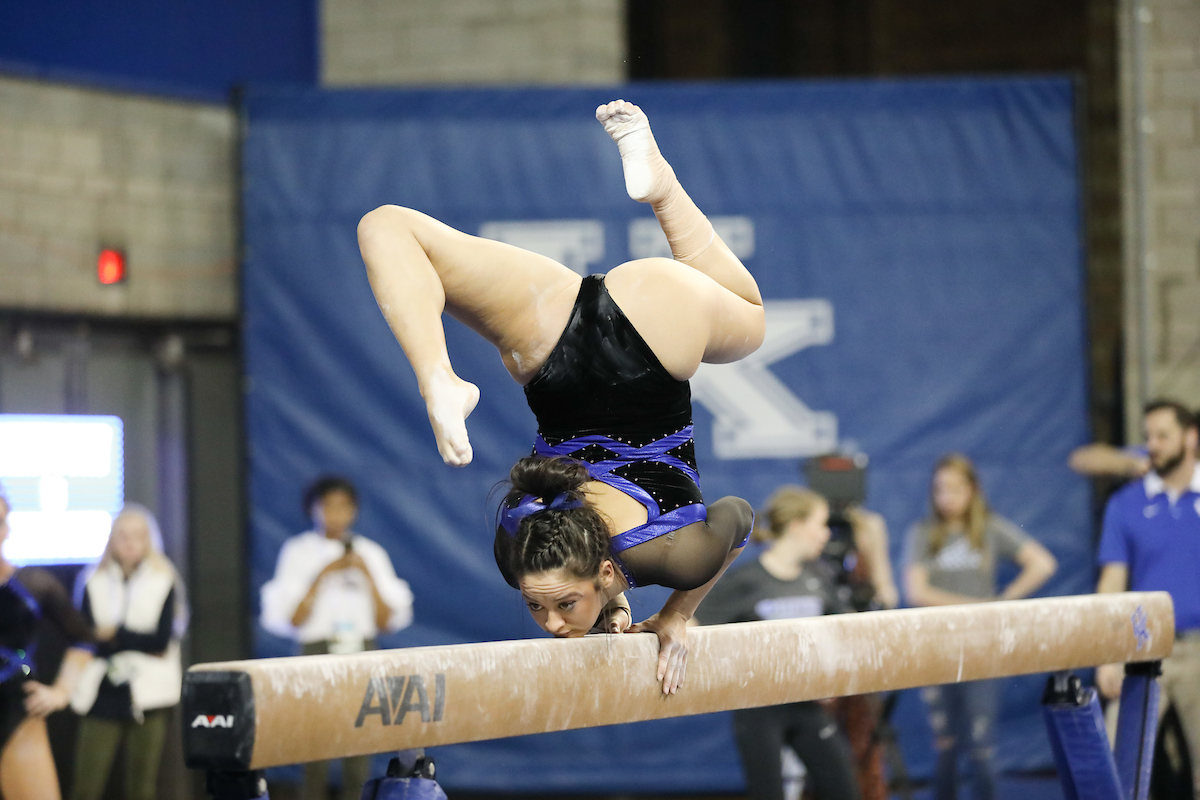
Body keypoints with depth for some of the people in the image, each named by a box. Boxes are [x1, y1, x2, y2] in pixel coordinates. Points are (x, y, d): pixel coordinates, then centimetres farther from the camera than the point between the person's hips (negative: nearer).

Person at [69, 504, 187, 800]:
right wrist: (137, 641, -12)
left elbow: (162, 639, -5)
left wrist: (115, 634, -8)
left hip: (147, 696, -1)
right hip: (102, 694, 1)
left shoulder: (163, 582, 4)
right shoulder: (94, 583, 9)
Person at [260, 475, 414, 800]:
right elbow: (292, 620, -5)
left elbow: (387, 621, 6)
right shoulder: (299, 552, 3)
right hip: (318, 652, -2)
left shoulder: (370, 553, 11)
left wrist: (367, 575, -5)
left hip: (361, 652, 2)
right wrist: (323, 575, -10)